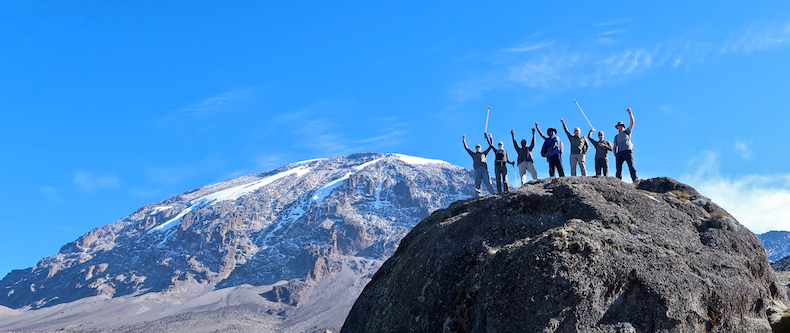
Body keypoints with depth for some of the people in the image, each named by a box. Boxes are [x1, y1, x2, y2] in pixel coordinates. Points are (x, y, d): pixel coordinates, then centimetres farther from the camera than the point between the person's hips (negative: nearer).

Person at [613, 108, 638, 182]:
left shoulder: (627, 132, 21)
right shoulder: (616, 137, 27)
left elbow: (632, 122, 13)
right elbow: (615, 146, 25)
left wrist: (630, 112, 7)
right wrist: (615, 153, 8)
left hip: (628, 151, -3)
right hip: (619, 153, 3)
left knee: (631, 166, -16)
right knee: (618, 168, -6)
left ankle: (636, 180, -26)